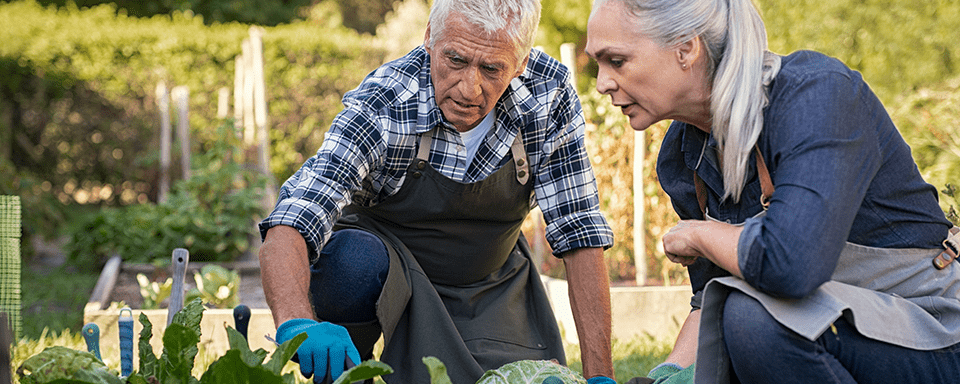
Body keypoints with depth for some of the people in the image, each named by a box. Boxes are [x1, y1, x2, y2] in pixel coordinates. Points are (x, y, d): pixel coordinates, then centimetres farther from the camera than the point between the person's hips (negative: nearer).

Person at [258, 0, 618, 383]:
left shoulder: (551, 96, -22)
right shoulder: (381, 107, -31)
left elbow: (580, 233, -16)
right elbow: (289, 224, -42)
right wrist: (296, 322, -63)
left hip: (491, 282, 3)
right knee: (353, 261, -36)